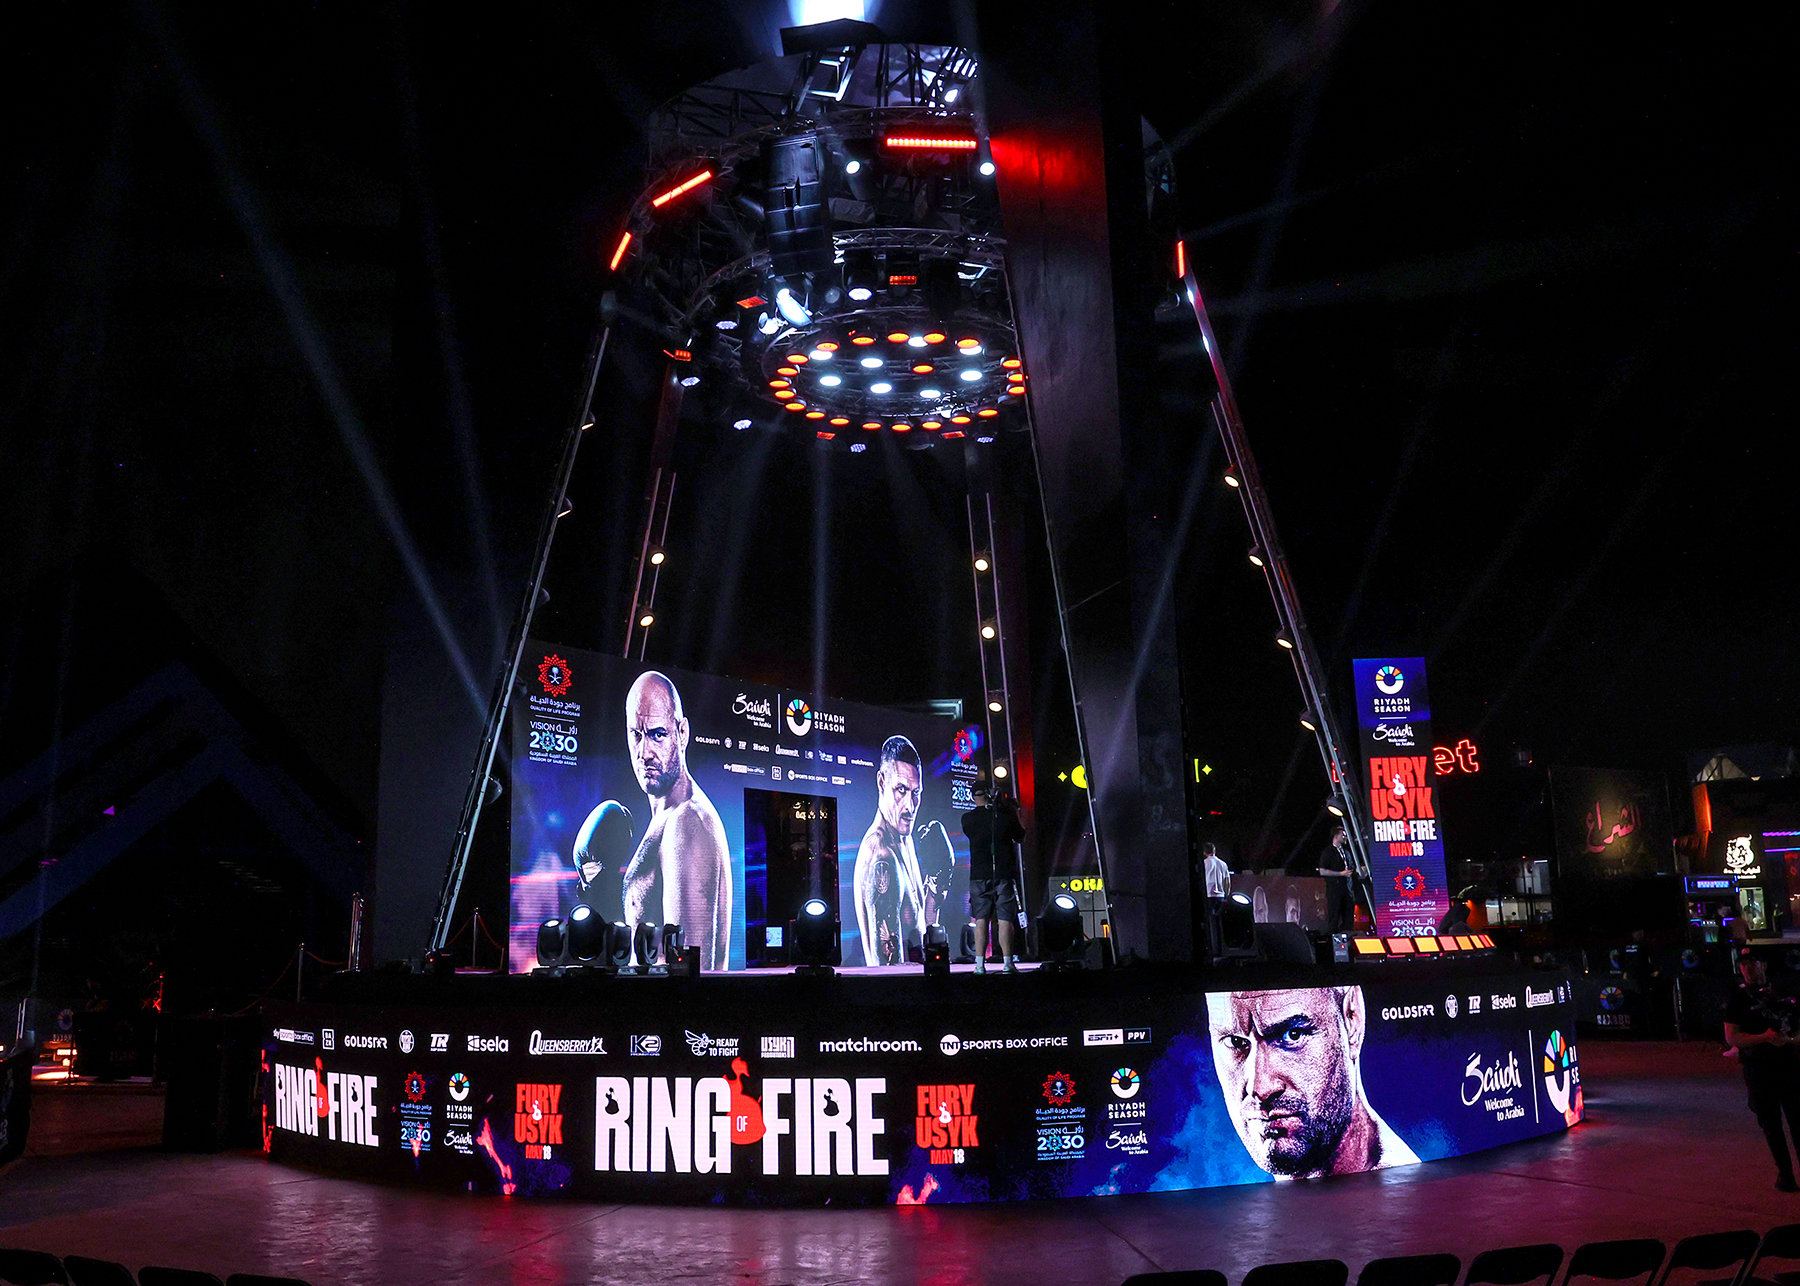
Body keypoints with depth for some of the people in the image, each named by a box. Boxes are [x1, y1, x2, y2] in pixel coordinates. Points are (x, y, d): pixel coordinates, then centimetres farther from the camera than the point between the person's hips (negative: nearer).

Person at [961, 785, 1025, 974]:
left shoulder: (967, 819, -1)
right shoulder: (1005, 816, -3)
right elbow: (1020, 836, 13)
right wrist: (1016, 815, 26)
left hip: (979, 875, 1)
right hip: (1004, 873, -1)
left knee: (980, 919, 4)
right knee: (1005, 919, 0)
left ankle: (980, 964, -1)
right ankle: (1007, 962, -2)